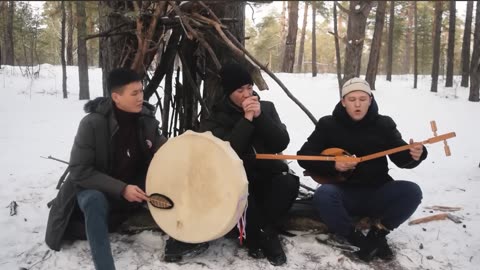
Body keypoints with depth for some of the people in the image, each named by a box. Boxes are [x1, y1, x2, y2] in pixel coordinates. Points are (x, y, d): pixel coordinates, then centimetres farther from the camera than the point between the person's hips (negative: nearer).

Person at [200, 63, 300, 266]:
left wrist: (260, 117, -17)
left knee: (289, 182, -29)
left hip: (267, 174, 3)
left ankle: (258, 235, -14)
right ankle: (266, 236, -14)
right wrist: (247, 119, -22)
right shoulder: (217, 118, -2)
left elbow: (282, 143, -6)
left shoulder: (266, 107, 7)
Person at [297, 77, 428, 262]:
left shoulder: (384, 124, 5)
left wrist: (414, 155, -24)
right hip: (343, 193, -1)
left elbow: (401, 158, 1)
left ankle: (378, 234, -5)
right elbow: (304, 156, -4)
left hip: (377, 194, 2)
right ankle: (360, 240, -16)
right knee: (323, 195, -34)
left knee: (411, 191, -24)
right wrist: (332, 165, -21)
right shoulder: (328, 124, 0)